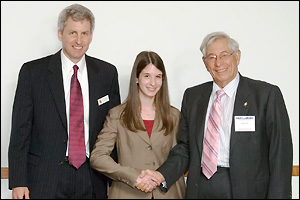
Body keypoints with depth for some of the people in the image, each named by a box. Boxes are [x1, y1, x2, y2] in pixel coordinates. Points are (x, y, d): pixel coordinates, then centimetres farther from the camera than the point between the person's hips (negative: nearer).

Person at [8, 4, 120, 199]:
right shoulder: (32, 71, -1)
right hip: (45, 179, -2)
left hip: (93, 180, 2)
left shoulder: (107, 73, 5)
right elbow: (20, 129, -2)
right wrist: (18, 182, -7)